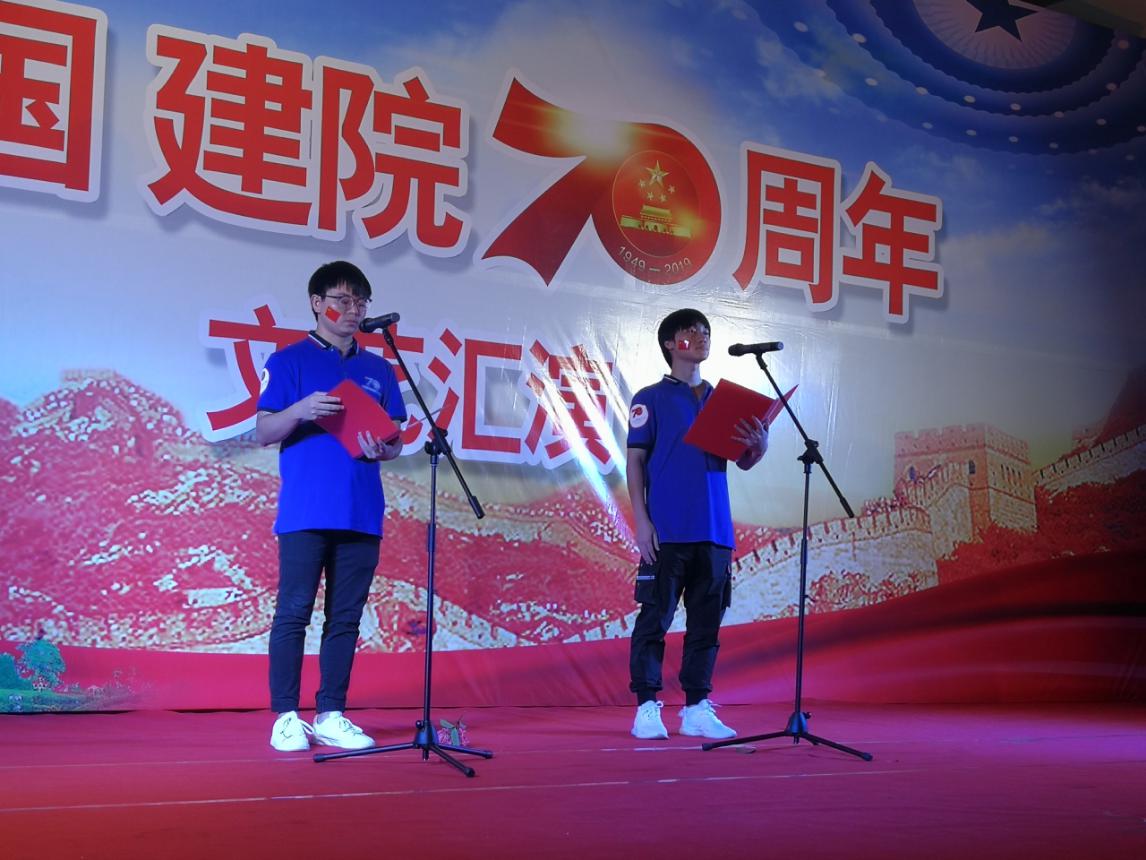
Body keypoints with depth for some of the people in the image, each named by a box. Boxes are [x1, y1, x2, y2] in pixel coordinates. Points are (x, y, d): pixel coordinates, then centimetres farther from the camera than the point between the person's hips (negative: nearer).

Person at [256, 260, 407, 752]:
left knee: (346, 617, 6)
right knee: (293, 612, -4)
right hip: (305, 511, -4)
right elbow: (264, 433, -2)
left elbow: (396, 440, 17)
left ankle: (331, 716, 12)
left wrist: (382, 450, -7)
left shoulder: (378, 370, 16)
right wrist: (301, 409, -20)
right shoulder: (290, 361, 4)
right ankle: (286, 717, 3)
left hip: (361, 513, 4)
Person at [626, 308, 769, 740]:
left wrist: (760, 443, -9)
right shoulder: (651, 398, 4)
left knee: (707, 619, 6)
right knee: (655, 617, -3)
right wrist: (641, 521, -9)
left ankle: (697, 707, 12)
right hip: (667, 530, -5)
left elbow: (743, 461, 15)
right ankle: (647, 708, 1)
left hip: (714, 530, 5)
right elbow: (635, 461, 0)